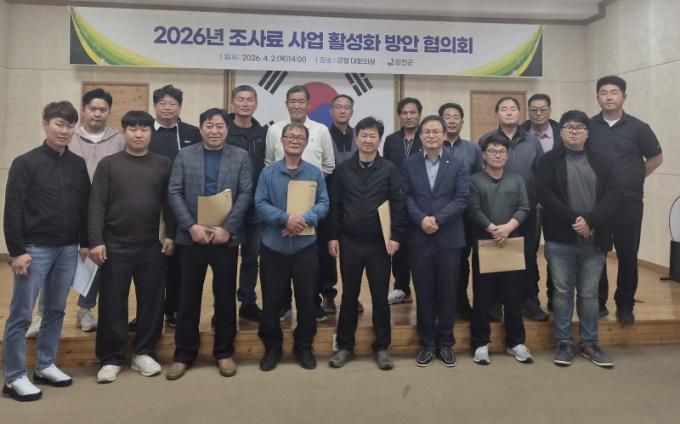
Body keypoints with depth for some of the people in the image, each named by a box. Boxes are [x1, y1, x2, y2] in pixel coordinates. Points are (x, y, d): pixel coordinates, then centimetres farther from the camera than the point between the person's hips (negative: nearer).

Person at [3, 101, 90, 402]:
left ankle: (45, 366, 26)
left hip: (67, 250, 5)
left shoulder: (78, 164, 7)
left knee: (56, 310, 13)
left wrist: (84, 242, 9)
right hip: (35, 249, -5)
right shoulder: (26, 163, -6)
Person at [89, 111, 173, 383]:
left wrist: (171, 234, -2)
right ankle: (111, 358, 18)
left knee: (151, 301, 7)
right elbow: (97, 206, -3)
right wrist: (96, 241, -10)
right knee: (112, 304, 5)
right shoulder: (109, 164, 0)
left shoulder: (163, 165, 5)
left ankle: (143, 353, 23)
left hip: (151, 246, 2)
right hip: (115, 246, -1)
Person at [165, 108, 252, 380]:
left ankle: (224, 352, 22)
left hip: (226, 237, 0)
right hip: (192, 236, 1)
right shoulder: (184, 156, 7)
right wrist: (191, 226, -12)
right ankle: (184, 354, 19)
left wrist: (227, 228, -12)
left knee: (225, 296, 7)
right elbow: (174, 194, 0)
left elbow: (245, 195, -3)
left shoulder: (240, 157, 5)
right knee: (188, 297, 6)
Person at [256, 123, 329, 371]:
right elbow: (260, 204, -5)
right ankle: (272, 347, 24)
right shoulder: (268, 173, 1)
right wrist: (285, 218, -20)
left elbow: (323, 204, -1)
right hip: (273, 246, 0)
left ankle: (304, 347, 25)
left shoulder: (315, 173, 4)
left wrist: (304, 220, -19)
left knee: (306, 299, 7)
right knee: (271, 300, 6)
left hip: (305, 246, 1)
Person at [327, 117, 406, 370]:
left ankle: (382, 347, 20)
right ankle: (345, 346, 22)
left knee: (380, 296, 7)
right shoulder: (343, 169, 4)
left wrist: (396, 237, -9)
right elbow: (335, 205, 5)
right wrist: (333, 237, 0)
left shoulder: (389, 170, 0)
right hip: (349, 243, 1)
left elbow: (399, 205, -2)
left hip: (379, 244, -1)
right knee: (349, 295, 10)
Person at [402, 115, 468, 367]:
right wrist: (421, 219, -16)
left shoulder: (457, 164, 4)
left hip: (448, 238, 0)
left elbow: (462, 199, -5)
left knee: (448, 292, 7)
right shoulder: (409, 164, 6)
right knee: (424, 293, 7)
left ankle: (445, 343, 21)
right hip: (419, 238, 0)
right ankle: (427, 343, 19)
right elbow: (406, 197, -1)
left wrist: (438, 219, -16)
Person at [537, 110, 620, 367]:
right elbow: (546, 196, -9)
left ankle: (589, 343, 22)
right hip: (560, 239, -2)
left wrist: (590, 221, -16)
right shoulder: (549, 161, 2)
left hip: (594, 240, 2)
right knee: (562, 292, 5)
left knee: (589, 293, 9)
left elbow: (613, 196, -2)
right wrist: (573, 221, -16)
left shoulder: (603, 162, 9)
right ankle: (564, 343, 16)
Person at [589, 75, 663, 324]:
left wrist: (635, 179, 6)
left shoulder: (637, 128, 1)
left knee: (627, 255, 3)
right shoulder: (588, 127, 2)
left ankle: (625, 305, 16)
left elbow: (656, 158, 11)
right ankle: (598, 303, 19)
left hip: (628, 202, 0)